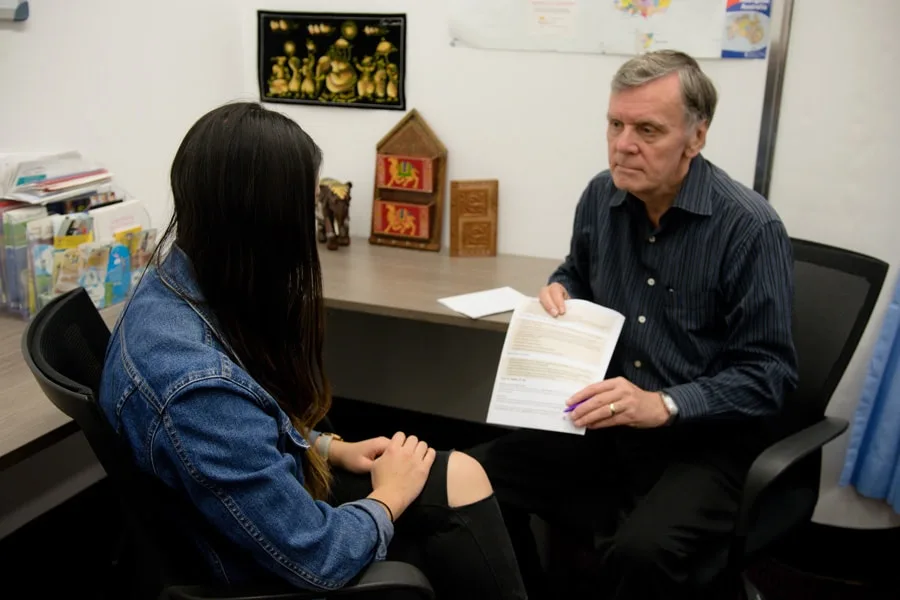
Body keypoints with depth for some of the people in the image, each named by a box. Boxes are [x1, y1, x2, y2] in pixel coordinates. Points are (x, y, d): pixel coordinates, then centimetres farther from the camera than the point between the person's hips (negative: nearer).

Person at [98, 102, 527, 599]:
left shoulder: (177, 277, -9)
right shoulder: (197, 385, -38)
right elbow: (318, 560, -28)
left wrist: (332, 448, 4)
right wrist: (391, 494, -11)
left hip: (272, 501, 8)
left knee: (459, 476, 2)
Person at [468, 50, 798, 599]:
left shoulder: (750, 228, -16)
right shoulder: (601, 196, 2)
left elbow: (767, 374, -16)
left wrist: (662, 405, -28)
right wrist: (559, 291, 0)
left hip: (704, 441, -5)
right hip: (606, 428, 6)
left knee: (641, 552, -34)